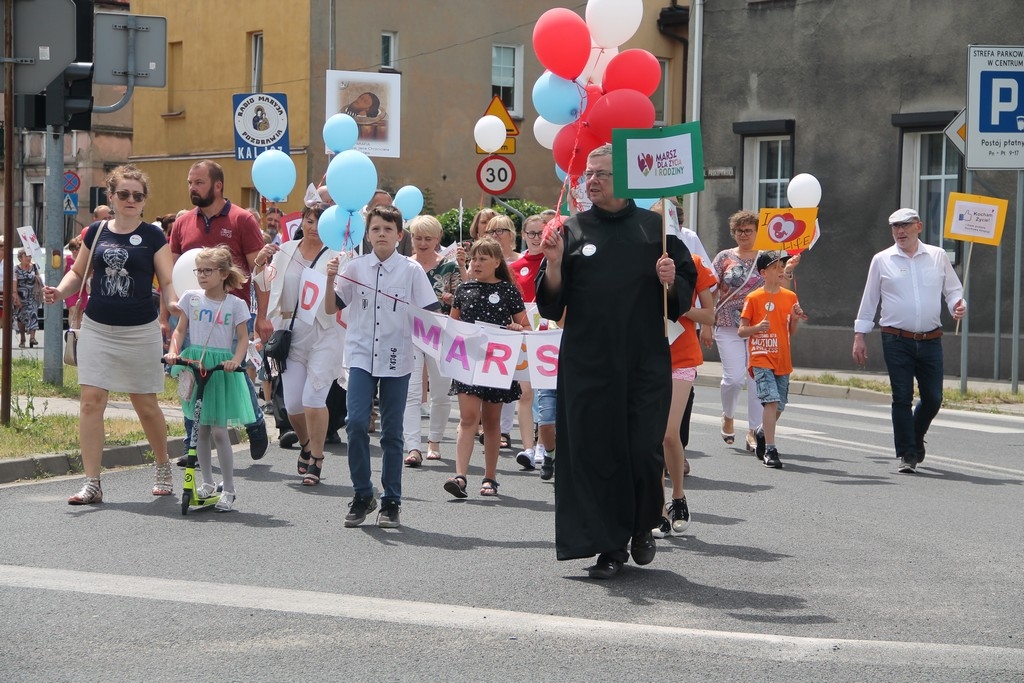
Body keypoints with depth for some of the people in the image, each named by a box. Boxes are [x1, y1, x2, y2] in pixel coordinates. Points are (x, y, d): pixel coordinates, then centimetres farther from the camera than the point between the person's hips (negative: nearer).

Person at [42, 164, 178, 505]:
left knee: (146, 405, 8)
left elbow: (167, 281, -4)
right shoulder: (96, 232, 6)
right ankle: (92, 483, -2)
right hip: (97, 328, 2)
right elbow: (78, 273, 13)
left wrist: (173, 303, -25)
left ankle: (163, 468, 32)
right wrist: (59, 292, -8)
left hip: (140, 332, -2)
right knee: (91, 401, -7)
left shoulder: (153, 236, -2)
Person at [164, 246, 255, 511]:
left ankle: (228, 490, 3)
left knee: (219, 430, -5)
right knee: (201, 428, 8)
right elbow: (180, 330, 7)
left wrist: (235, 360, -19)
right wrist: (173, 351, -10)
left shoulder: (235, 304, -2)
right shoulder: (191, 298, 5)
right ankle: (208, 483, 21)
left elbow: (243, 338, -2)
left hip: (221, 369, -3)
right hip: (194, 365, 3)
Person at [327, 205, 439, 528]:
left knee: (392, 432, 5)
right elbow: (332, 308, 6)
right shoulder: (355, 267, 4)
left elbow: (430, 312, 1)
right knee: (356, 423, -12)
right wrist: (330, 280, -9)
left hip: (396, 359, -1)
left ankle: (391, 501, 14)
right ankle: (362, 495, 3)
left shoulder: (411, 270, 1)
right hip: (362, 356, 1)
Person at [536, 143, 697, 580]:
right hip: (588, 363, 1)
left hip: (646, 363, -1)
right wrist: (554, 265, -13)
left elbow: (686, 293, 11)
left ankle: (642, 528, 22)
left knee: (644, 451, -4)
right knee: (596, 451, -1)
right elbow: (550, 306, 4)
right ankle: (609, 547, 9)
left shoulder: (655, 228, 6)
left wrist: (671, 281, -10)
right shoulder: (572, 231, 7)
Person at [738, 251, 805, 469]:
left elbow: (791, 332, 15)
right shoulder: (754, 298, -4)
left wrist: (796, 318, -4)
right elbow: (741, 331, -3)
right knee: (771, 401, -18)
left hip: (782, 360, 5)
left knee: (779, 407, 9)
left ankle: (761, 432, 37)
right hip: (761, 359, -5)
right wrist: (758, 327, -21)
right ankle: (769, 450, -14)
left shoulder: (790, 297, 9)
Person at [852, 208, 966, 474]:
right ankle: (906, 454, 5)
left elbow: (953, 290, 16)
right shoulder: (882, 260, 5)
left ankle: (915, 439, 31)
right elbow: (869, 299, 9)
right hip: (897, 341, -2)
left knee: (933, 398, 4)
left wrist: (958, 305, -7)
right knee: (902, 398, -3)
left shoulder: (938, 256, 8)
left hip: (930, 340, 2)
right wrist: (859, 336, 7)